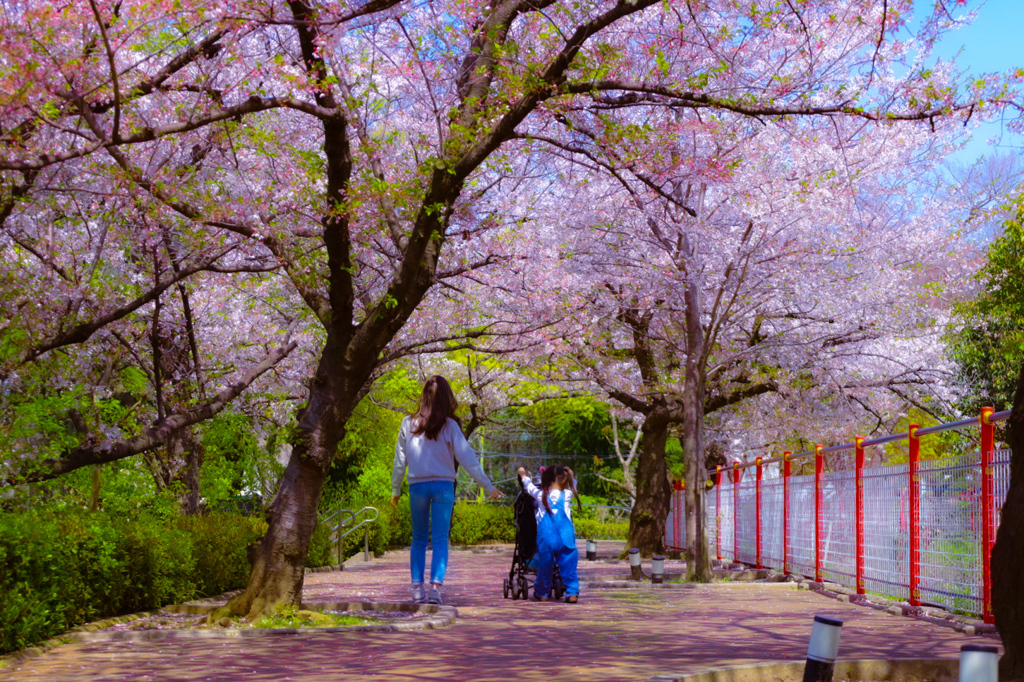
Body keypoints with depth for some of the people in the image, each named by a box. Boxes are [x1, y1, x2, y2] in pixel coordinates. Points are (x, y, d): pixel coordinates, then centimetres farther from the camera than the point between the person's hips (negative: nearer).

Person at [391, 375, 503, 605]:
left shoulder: (408, 424, 2)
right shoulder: (449, 426, -2)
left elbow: (400, 459, 7)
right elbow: (467, 458, -4)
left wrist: (395, 489, 17)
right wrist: (488, 486, 0)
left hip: (417, 486, 1)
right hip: (443, 485, -1)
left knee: (419, 539, 12)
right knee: (440, 539, 0)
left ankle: (417, 587, 7)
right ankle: (435, 586, -12)